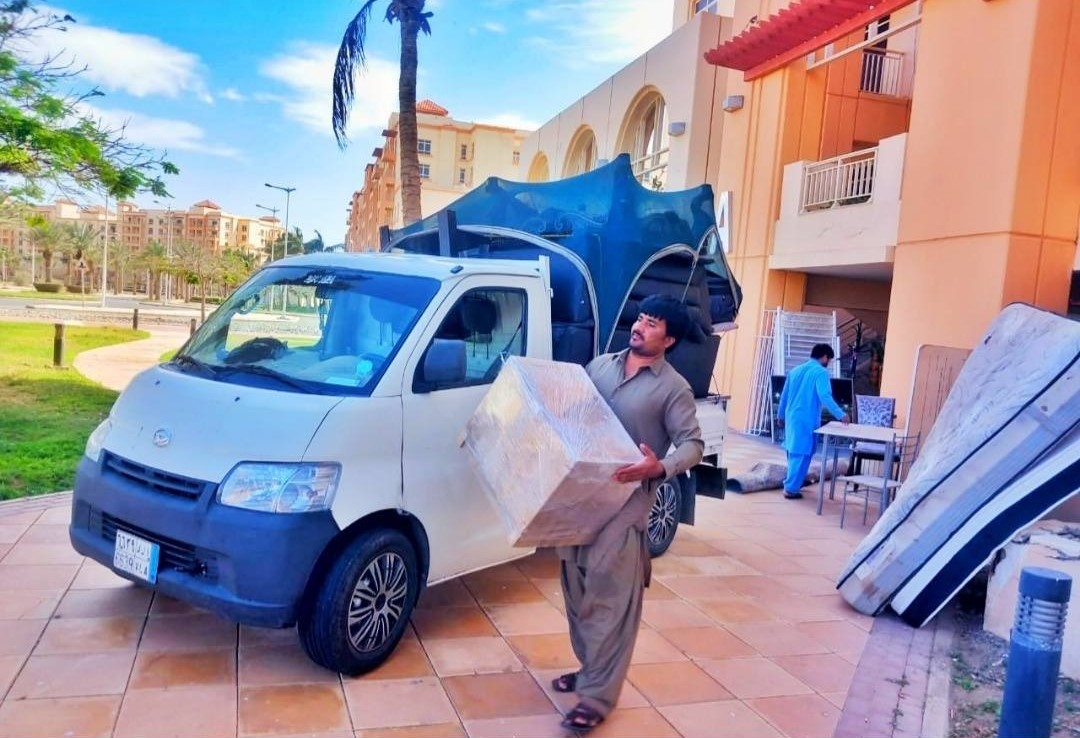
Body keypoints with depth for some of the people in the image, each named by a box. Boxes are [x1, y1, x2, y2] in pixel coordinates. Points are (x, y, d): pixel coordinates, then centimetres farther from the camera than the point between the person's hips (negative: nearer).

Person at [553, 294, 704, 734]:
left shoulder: (673, 388, -4)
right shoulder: (599, 365, 11)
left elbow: (693, 445, -8)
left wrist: (660, 468, -27)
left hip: (625, 501, -6)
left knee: (610, 598, -4)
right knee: (578, 589, 15)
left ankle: (597, 698, 5)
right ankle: (589, 668, 33)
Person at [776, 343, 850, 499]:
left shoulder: (796, 370, 13)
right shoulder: (821, 372, -9)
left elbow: (784, 395, 18)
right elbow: (825, 397, -22)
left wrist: (780, 415, 27)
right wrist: (841, 415, -18)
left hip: (791, 417, 7)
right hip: (806, 420, -7)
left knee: (794, 452, 19)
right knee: (802, 454, -2)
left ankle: (791, 482, 28)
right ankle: (791, 489, -2)